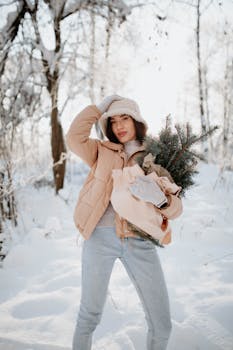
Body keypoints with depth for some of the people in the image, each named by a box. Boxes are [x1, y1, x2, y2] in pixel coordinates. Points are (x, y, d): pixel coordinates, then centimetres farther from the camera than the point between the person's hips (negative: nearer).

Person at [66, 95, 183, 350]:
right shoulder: (102, 151, 13)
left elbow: (175, 208, 4)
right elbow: (74, 138, -4)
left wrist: (160, 198, -19)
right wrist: (99, 107, 5)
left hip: (140, 241, 1)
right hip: (101, 236, 0)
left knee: (162, 323, 1)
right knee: (90, 314, 9)